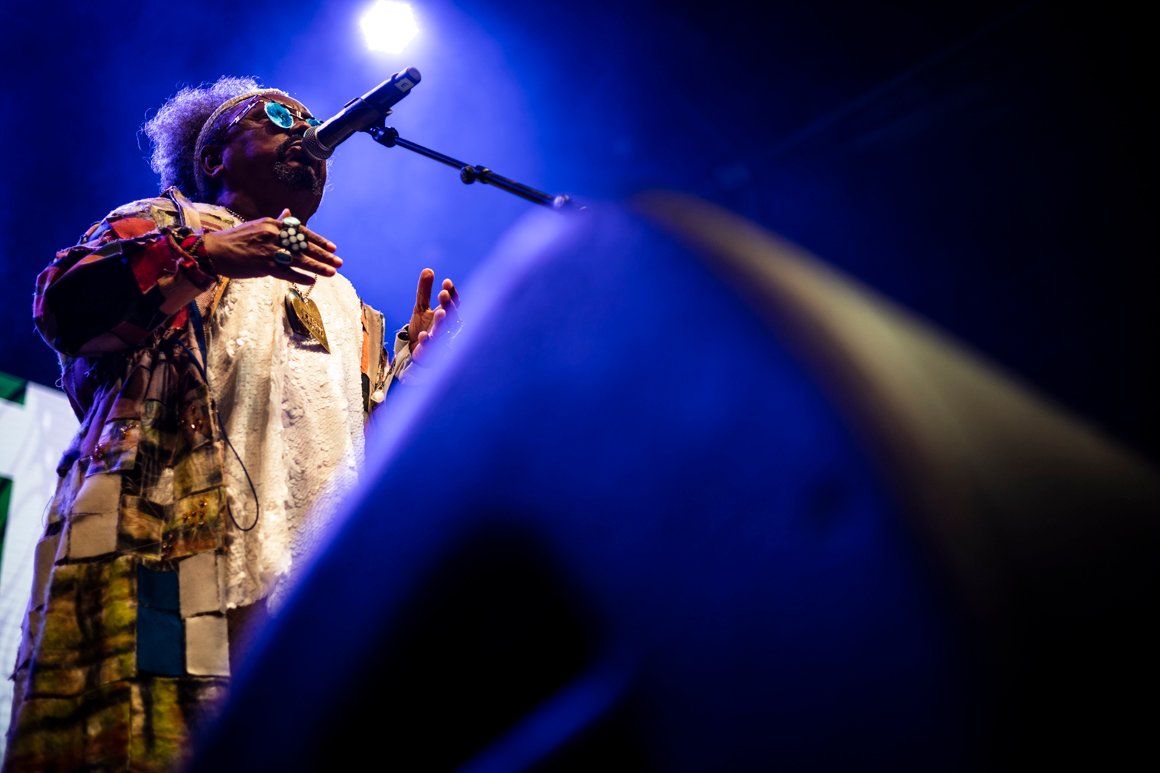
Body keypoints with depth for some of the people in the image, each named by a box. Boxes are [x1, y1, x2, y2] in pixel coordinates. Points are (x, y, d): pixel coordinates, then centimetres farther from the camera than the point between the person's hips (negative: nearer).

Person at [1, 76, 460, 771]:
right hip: (170, 523, -4)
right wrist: (204, 255, -12)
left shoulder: (342, 299, 34)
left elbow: (375, 442, 30)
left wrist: (418, 355, 13)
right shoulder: (163, 221, 20)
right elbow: (65, 302, 0)